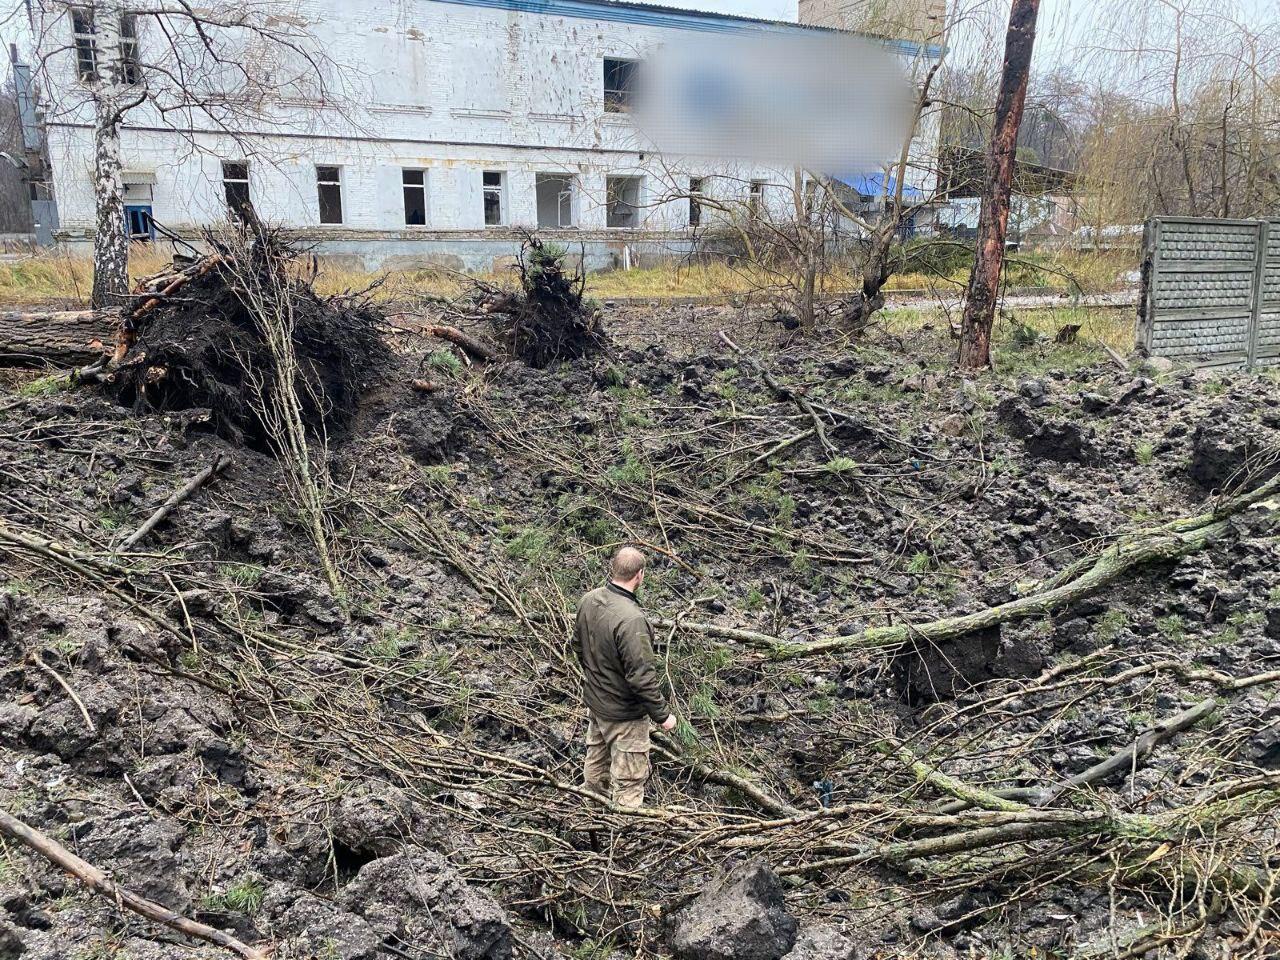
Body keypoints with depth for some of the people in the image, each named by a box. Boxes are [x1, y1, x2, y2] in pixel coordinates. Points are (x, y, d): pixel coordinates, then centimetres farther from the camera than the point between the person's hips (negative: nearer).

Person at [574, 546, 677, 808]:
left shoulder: (589, 601, -8)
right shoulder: (631, 619, -34)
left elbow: (578, 644, 9)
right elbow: (642, 676, -30)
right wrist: (662, 714, -17)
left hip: (593, 700, 8)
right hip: (624, 713, -8)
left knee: (596, 761, 28)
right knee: (629, 776, 9)